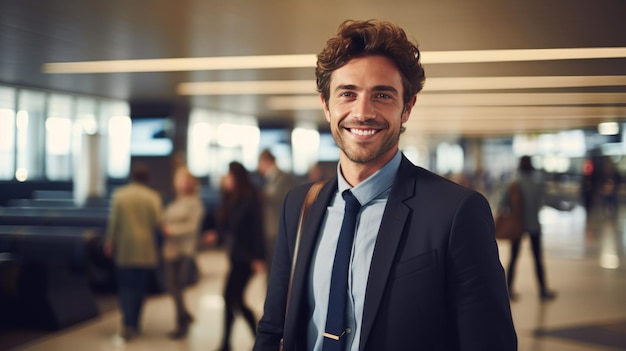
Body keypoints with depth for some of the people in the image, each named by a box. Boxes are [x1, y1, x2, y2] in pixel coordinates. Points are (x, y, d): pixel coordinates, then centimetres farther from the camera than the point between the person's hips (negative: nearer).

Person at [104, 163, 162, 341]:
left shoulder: (119, 194, -2)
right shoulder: (153, 196, -5)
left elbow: (113, 221, -2)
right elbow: (157, 222, -7)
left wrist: (109, 243, 4)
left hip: (123, 248, 1)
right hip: (145, 249, 0)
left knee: (125, 286, 8)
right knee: (139, 287, 9)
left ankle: (127, 322, -8)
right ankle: (132, 324, 13)